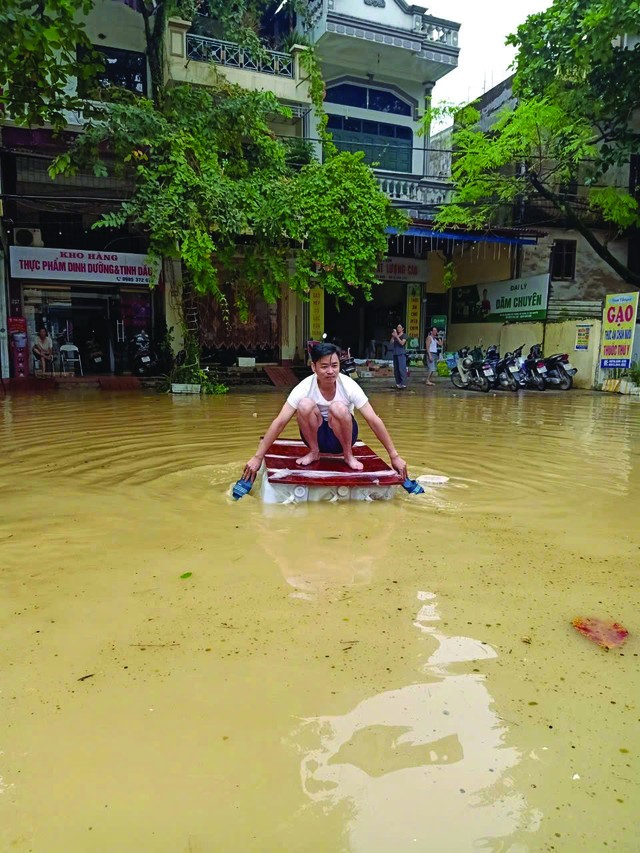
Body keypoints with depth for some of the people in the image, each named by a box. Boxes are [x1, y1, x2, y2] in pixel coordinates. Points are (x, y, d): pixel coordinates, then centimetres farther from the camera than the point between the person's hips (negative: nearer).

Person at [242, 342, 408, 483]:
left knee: (338, 408, -34)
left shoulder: (349, 386, -22)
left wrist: (394, 456, -22)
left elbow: (374, 421, -21)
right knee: (305, 405, -30)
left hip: (342, 436, -1)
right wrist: (257, 457, -26)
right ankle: (314, 452, -5)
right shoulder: (304, 387, -22)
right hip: (317, 435, 1)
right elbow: (279, 422, -23)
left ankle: (348, 455, -8)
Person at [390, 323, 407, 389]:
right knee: (396, 369, 4)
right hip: (395, 353, 6)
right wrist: (393, 336, -6)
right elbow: (391, 343, 7)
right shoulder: (395, 335, 18)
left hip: (402, 353, -6)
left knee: (402, 368, -13)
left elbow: (402, 343, -13)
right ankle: (398, 383, 10)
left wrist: (396, 336, -15)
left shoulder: (404, 335, 1)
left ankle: (403, 383, -16)